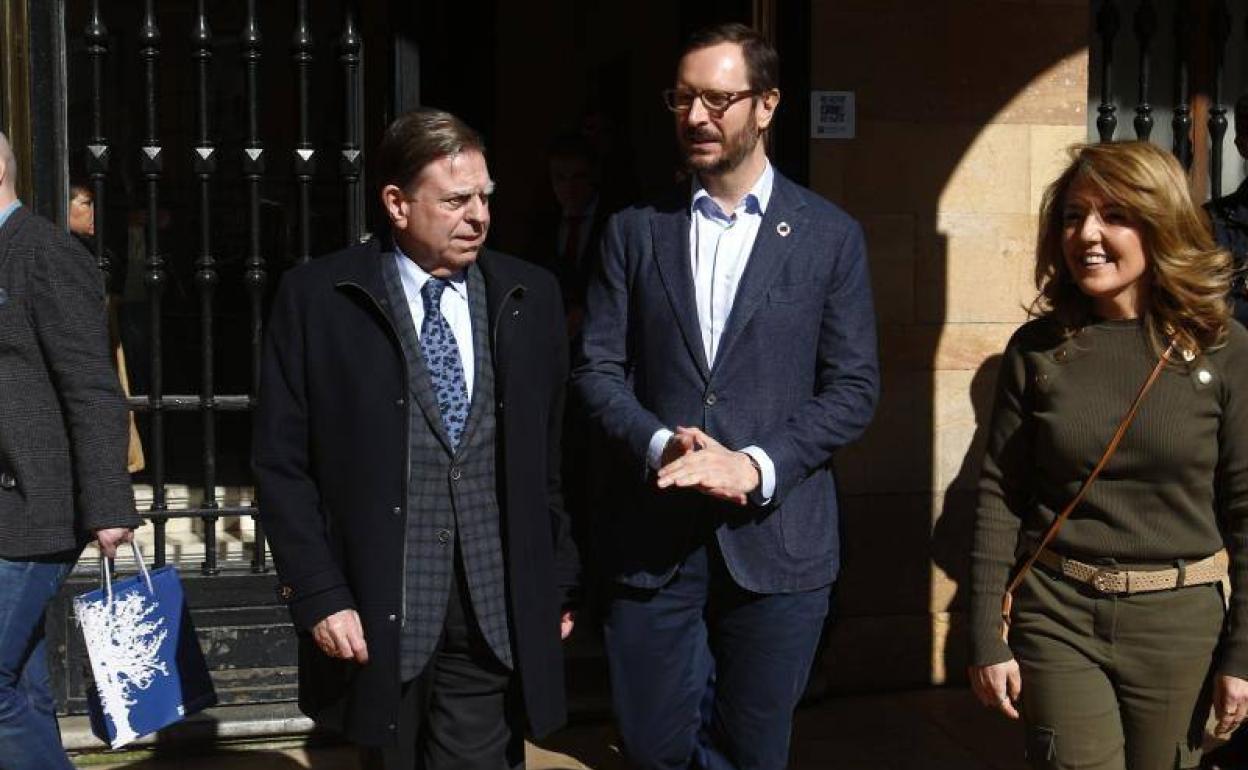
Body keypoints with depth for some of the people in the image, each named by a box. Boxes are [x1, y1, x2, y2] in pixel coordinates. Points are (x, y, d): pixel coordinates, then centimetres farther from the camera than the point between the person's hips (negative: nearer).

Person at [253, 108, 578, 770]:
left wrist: (558, 583, 10)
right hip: (376, 614, -1)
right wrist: (318, 595, -9)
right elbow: (282, 463, -3)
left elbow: (551, 455, 10)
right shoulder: (316, 298, -3)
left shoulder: (530, 297, 6)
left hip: (497, 614, 2)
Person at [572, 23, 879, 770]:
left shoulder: (829, 235, 2)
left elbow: (854, 386, -1)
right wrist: (659, 444, -14)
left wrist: (758, 464, -14)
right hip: (653, 531, 1)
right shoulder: (635, 231, 6)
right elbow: (598, 368, 4)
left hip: (777, 535, -1)